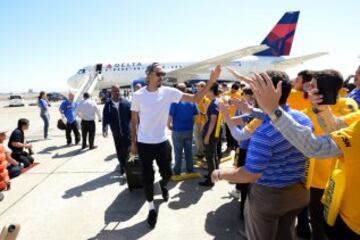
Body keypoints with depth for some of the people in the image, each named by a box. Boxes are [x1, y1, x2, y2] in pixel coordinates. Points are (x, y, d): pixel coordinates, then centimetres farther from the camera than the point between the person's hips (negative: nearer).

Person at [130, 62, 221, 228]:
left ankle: (163, 185, 54)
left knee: (167, 173, 16)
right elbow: (134, 120, 0)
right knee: (147, 177, 9)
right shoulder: (138, 95, -9)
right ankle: (151, 208, 30)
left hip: (162, 142, 2)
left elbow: (195, 99, -9)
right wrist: (133, 142, 2)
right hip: (144, 144, -1)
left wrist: (211, 81, -19)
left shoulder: (169, 92, -7)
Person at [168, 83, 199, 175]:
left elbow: (170, 116, -14)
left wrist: (168, 125, 4)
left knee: (178, 152, 7)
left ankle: (177, 171, 18)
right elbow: (196, 115, 5)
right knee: (189, 151, 14)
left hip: (177, 130, -4)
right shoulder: (191, 101, 1)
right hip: (189, 130, 4)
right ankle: (190, 169, 23)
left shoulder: (175, 102, -13)